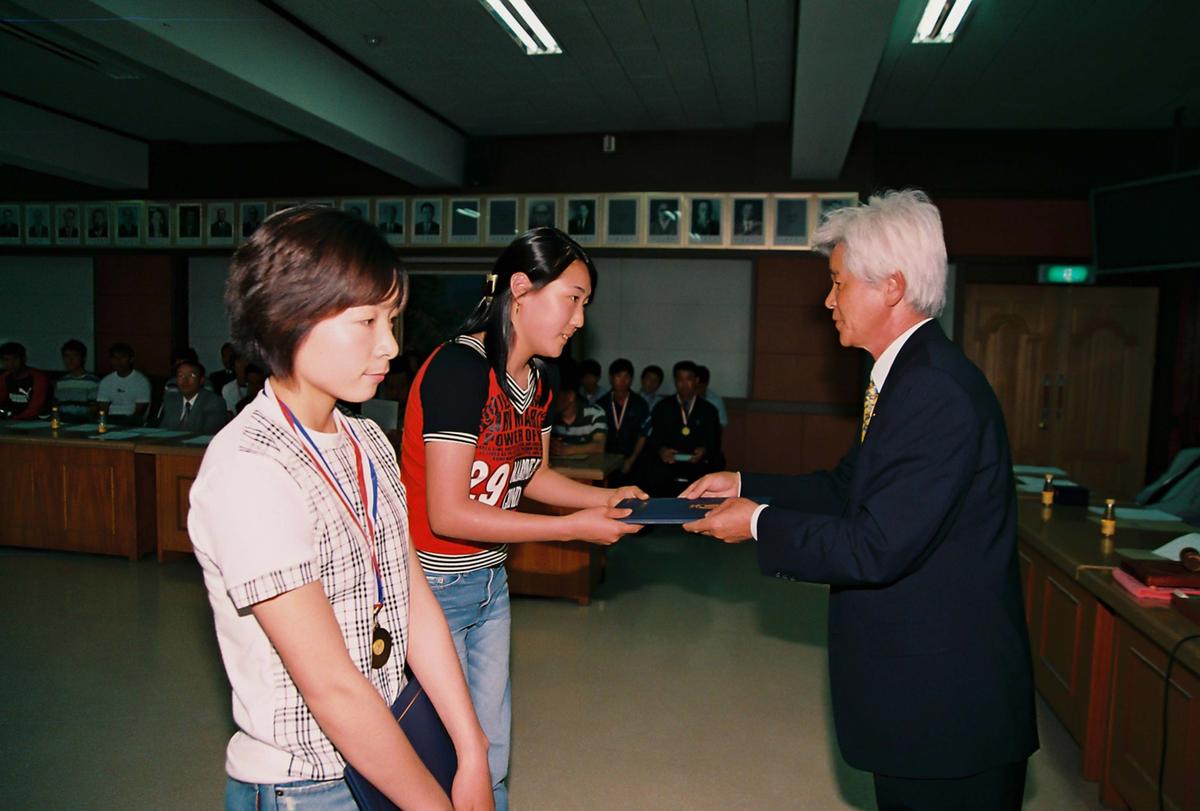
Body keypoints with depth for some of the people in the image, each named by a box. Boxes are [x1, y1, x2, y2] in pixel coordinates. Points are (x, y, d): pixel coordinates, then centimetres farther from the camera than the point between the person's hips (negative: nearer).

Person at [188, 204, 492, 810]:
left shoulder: (368, 442, 1)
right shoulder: (249, 471, -24)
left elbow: (415, 608, -2)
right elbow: (332, 686, -24)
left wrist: (474, 761, -4)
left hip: (385, 754, 7)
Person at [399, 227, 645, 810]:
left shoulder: (539, 380, 3)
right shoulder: (459, 368, -23)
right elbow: (447, 513, -26)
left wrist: (608, 497, -1)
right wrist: (575, 527, -22)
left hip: (489, 579, 8)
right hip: (432, 582, -8)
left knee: (491, 746, 18)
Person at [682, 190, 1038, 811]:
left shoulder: (937, 391, -26)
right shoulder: (906, 375, 7)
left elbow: (878, 548, -27)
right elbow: (847, 487, 14)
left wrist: (759, 524, -16)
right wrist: (746, 484, 8)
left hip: (946, 696, -9)